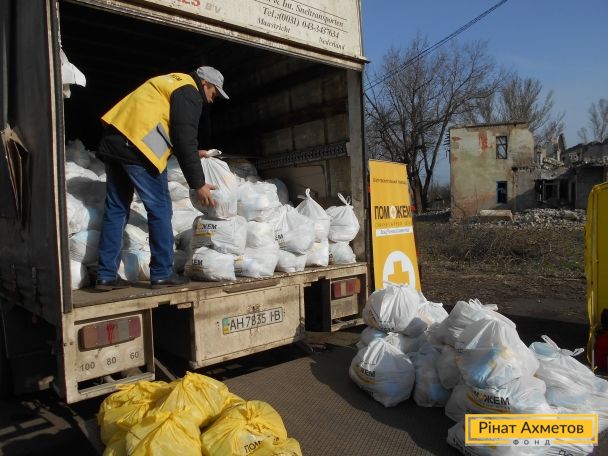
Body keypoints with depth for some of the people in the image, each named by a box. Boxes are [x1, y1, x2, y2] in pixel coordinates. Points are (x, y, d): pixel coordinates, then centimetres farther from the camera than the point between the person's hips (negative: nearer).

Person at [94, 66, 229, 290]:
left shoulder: (173, 83, 28)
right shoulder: (189, 94, -2)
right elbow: (184, 141, -11)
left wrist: (193, 152, 36)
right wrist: (198, 184, -7)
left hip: (113, 141, 10)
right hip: (137, 146, -10)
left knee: (116, 208, 10)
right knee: (160, 209, -1)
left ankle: (106, 276, 13)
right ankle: (162, 273, 5)